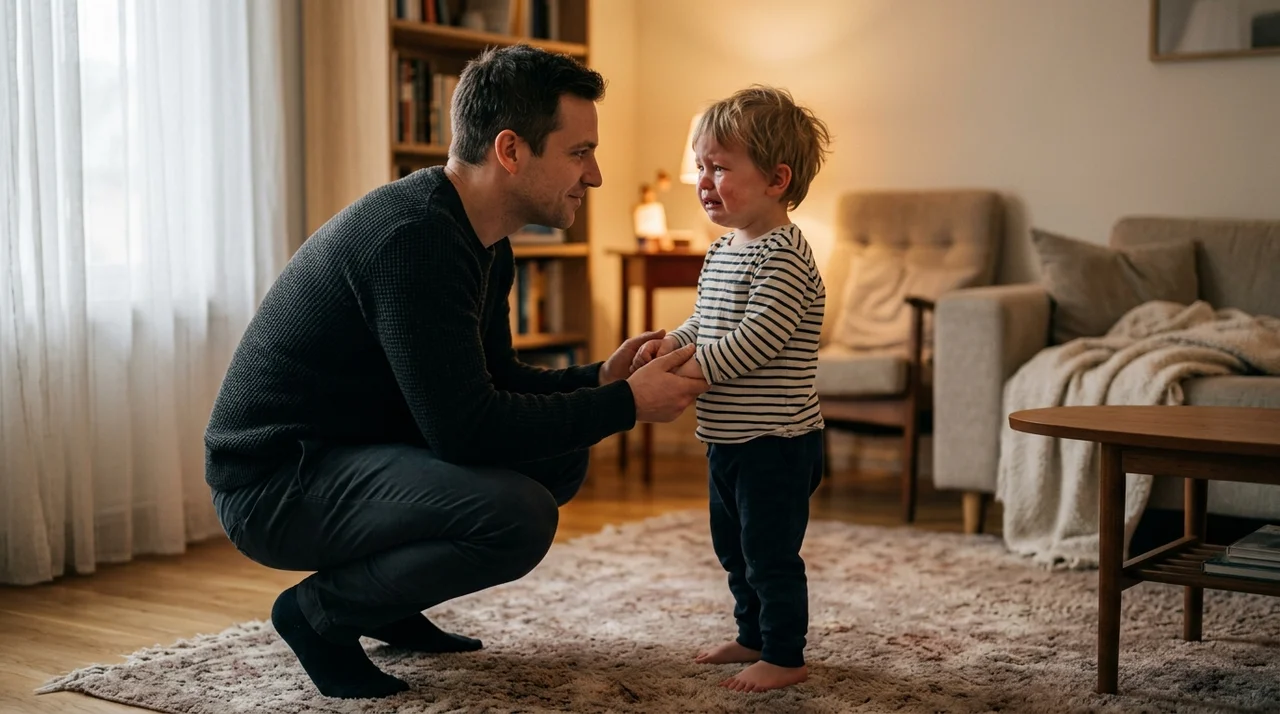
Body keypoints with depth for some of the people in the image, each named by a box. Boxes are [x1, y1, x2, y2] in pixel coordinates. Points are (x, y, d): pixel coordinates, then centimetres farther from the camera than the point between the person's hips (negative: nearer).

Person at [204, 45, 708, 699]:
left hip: (357, 452, 10)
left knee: (560, 455, 8)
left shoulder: (482, 241, 5)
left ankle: (386, 605, 14)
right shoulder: (413, 236, -26)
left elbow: (496, 381, 14)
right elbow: (464, 428, -28)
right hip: (274, 481, -10)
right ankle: (320, 611, -4)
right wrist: (624, 405, -19)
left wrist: (597, 380, -3)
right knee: (519, 514, -28)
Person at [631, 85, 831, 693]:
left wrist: (685, 372, -27)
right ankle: (753, 635, 36)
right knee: (733, 546, 20)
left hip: (778, 440, -10)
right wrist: (668, 345, -1)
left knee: (770, 551, 0)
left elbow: (758, 338, -27)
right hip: (729, 438, 10)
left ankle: (785, 657, 14)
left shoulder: (782, 255, -19)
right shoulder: (722, 252, 11)